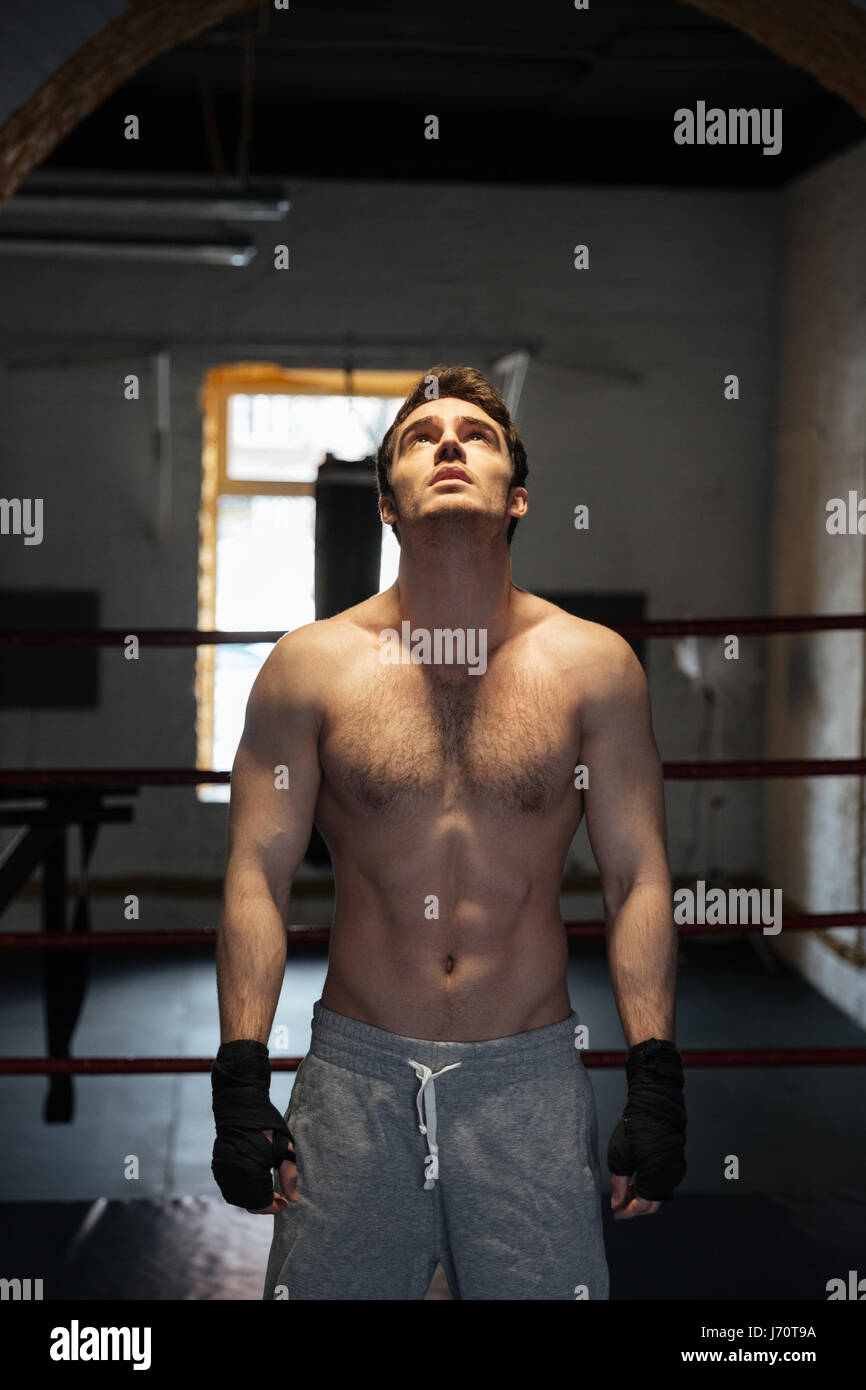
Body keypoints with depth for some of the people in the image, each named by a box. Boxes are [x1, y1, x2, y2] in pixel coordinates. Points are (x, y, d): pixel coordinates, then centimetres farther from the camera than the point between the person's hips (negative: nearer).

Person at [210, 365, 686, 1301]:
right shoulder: (311, 665, 0)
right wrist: (240, 1080, -7)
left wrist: (656, 1084, -5)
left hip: (531, 1078, 0)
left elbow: (637, 879, 0)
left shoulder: (593, 664, 1)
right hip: (356, 1070, 0)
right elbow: (258, 875, -1)